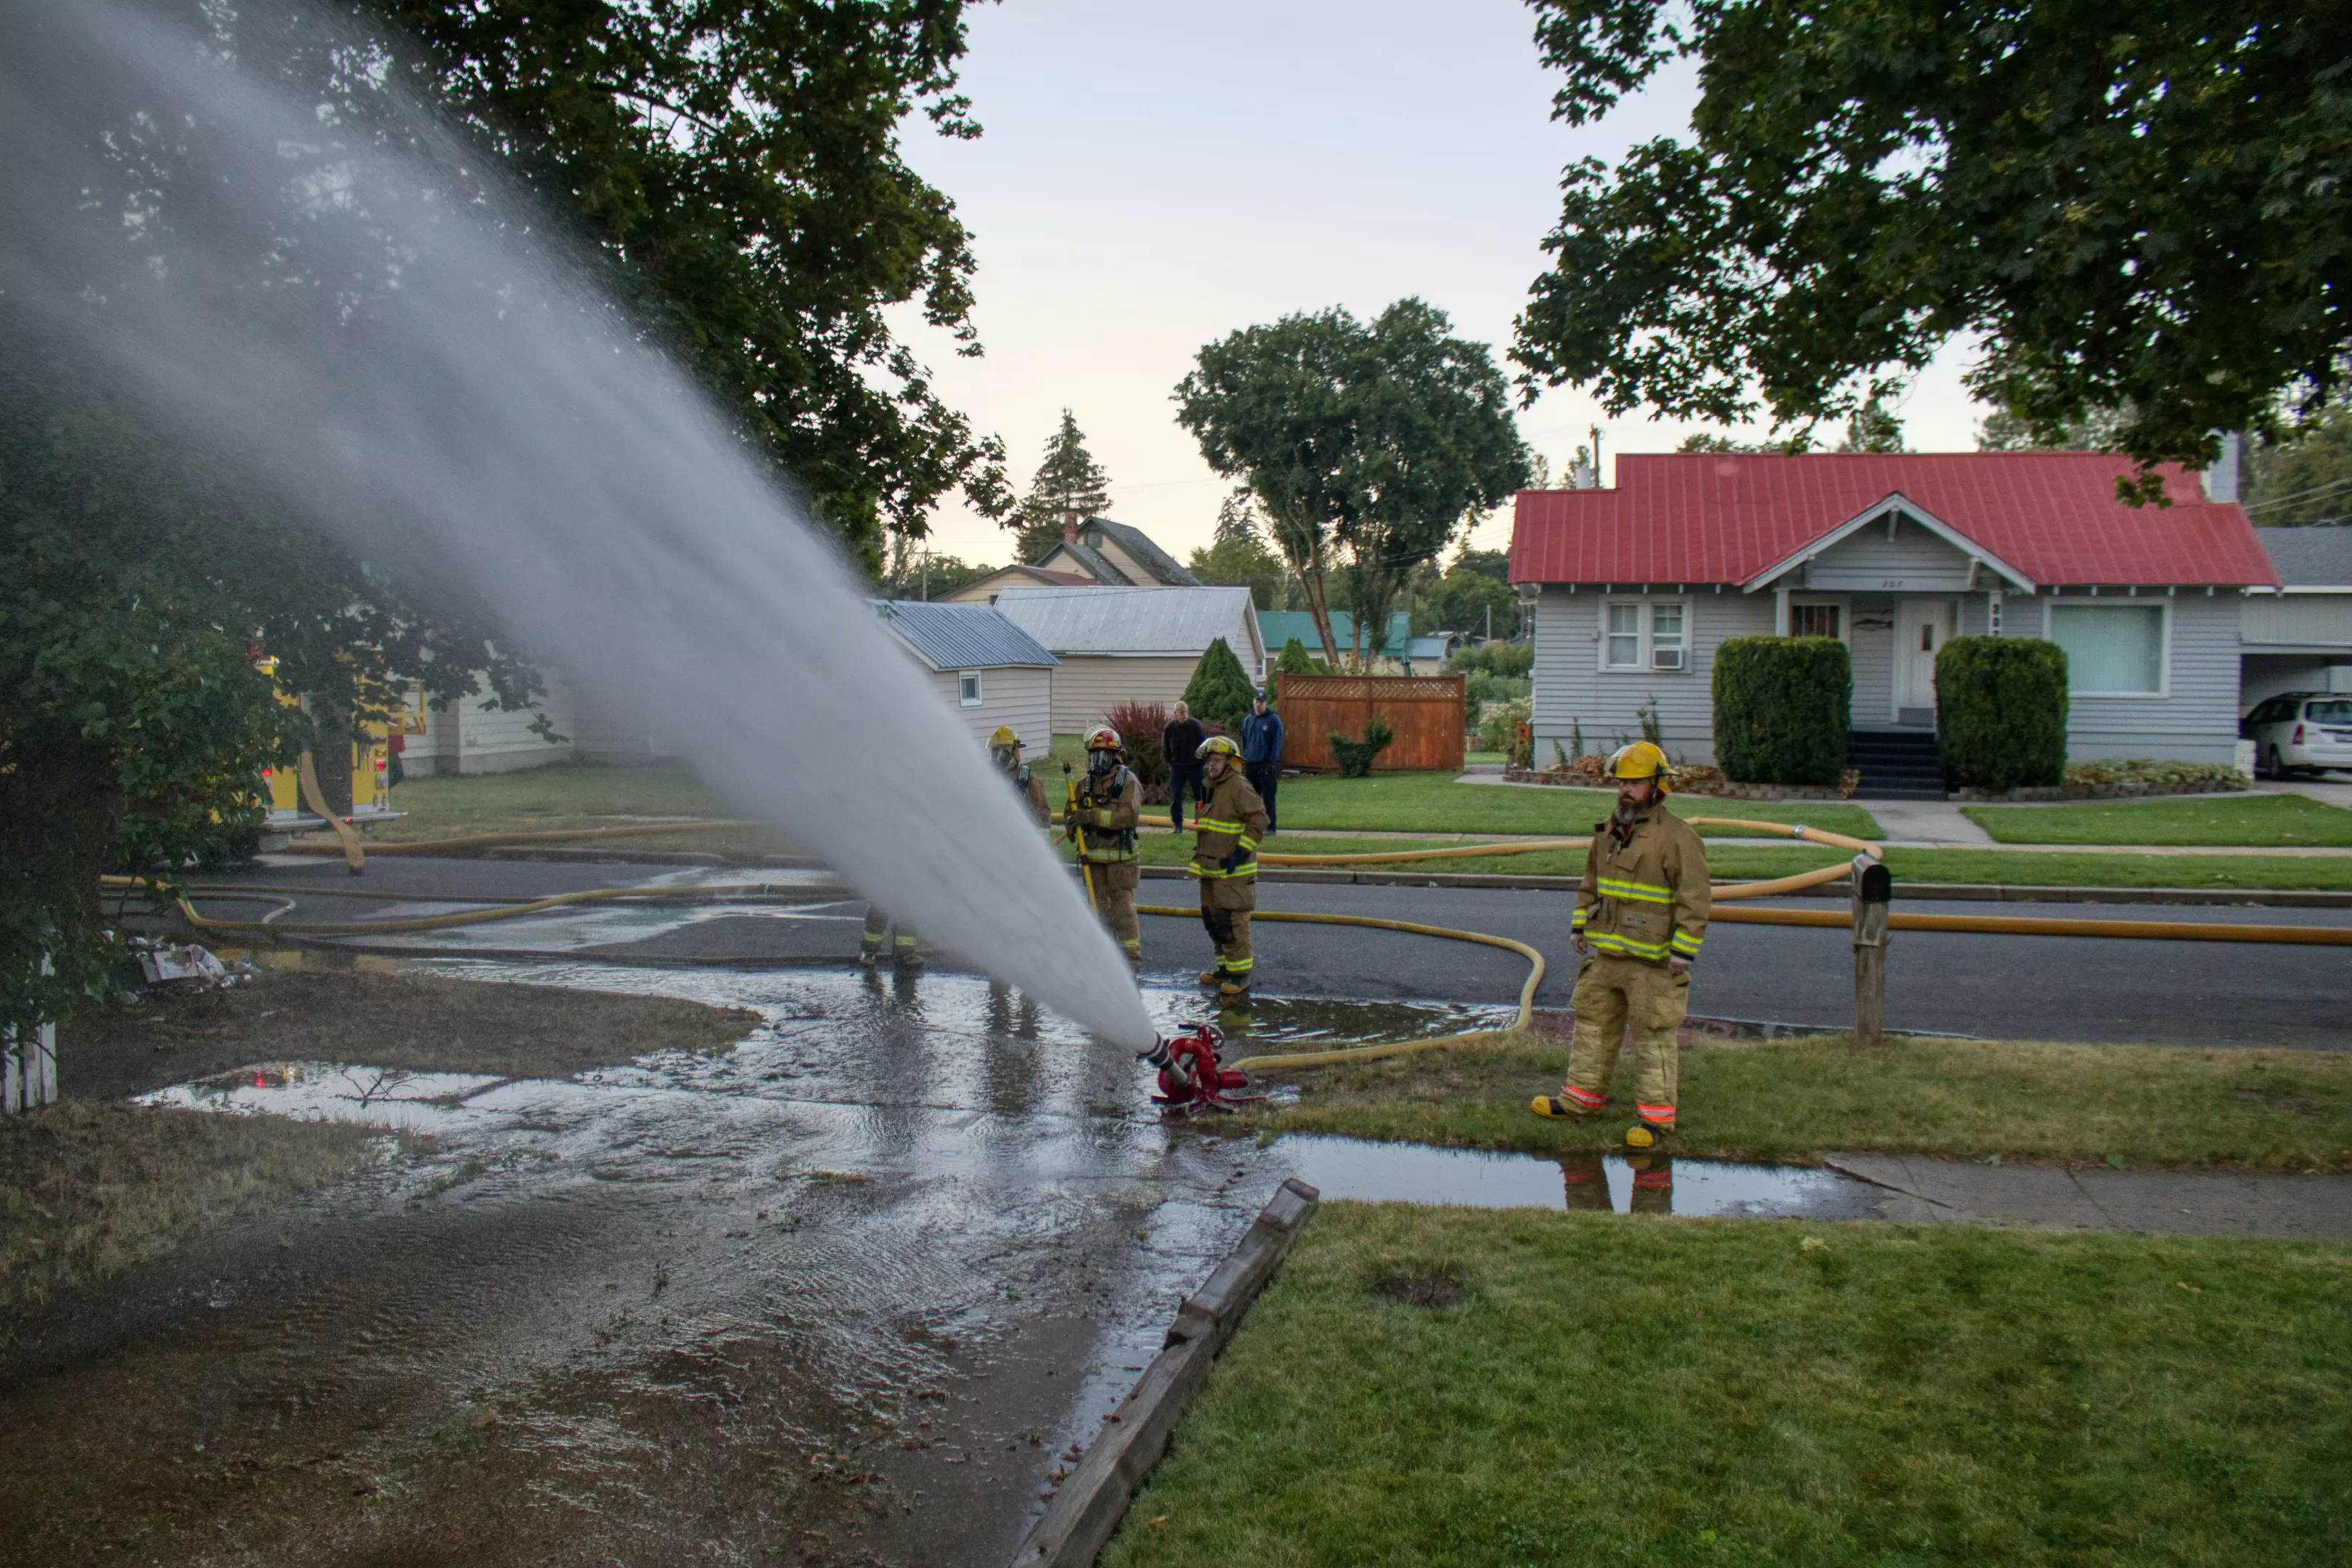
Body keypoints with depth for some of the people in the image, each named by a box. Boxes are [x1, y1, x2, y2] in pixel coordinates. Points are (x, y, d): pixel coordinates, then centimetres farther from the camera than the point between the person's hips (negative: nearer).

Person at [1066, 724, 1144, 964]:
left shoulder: (1128, 782, -7)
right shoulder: (1084, 785, 11)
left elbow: (1128, 814, -21)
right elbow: (1070, 815, 12)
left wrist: (1092, 816, -25)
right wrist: (1072, 824, -13)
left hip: (1120, 857, -6)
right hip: (1092, 857, 6)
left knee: (1123, 908, -5)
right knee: (1099, 908, 13)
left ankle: (1132, 955, 2)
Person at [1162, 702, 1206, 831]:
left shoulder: (1195, 725, -9)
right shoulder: (1170, 727, -5)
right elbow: (1165, 748, 8)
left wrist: (1200, 761, -3)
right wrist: (1171, 762, 5)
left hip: (1195, 767, -1)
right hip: (1177, 767, 1)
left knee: (1199, 795, 5)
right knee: (1175, 797, -2)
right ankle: (1177, 824, 6)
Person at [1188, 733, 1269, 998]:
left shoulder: (1239, 787, -13)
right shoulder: (1211, 788, 18)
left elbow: (1259, 818, -20)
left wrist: (1241, 852, -22)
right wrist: (1200, 852, 25)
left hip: (1233, 870, -10)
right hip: (1211, 868, 10)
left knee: (1232, 921, -11)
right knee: (1213, 919, 15)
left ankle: (1241, 976, -6)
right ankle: (1225, 968, 25)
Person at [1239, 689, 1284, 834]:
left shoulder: (1274, 720, -4)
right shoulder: (1247, 721, 12)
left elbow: (1277, 743, -7)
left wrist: (1272, 762, -13)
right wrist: (1244, 759, 9)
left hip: (1266, 765, -5)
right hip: (1250, 764, 5)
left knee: (1268, 797, -5)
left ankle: (1271, 826, -2)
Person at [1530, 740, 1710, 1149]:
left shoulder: (1678, 837, -11)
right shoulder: (1608, 832, 12)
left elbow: (1695, 900, -13)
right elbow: (1590, 885, 24)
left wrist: (1682, 953, -16)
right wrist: (1578, 927, 16)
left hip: (1652, 961, -7)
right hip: (1605, 954, 7)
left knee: (1654, 1037, -1)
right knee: (1593, 1024, 14)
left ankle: (1655, 1117, 7)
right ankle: (1583, 1096, 27)